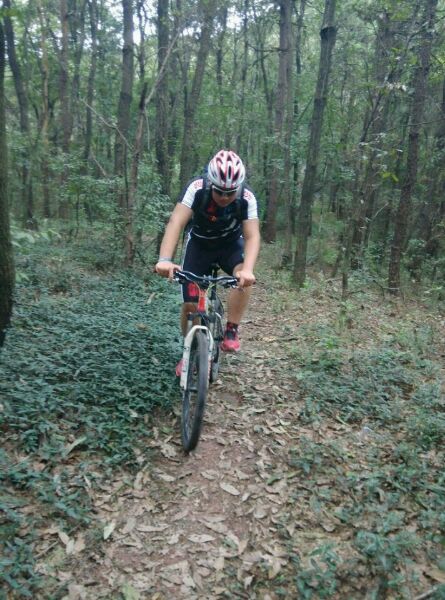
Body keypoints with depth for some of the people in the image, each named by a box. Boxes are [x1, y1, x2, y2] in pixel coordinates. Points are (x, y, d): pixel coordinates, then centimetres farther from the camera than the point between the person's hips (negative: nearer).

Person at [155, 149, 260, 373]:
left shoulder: (247, 198, -27)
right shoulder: (196, 188, -30)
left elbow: (252, 236, -34)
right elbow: (176, 223, -39)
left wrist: (247, 269, -54)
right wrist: (165, 259, -56)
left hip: (230, 244, 0)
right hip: (199, 243, 0)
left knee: (244, 277, -33)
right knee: (190, 305, -7)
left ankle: (231, 332, -16)